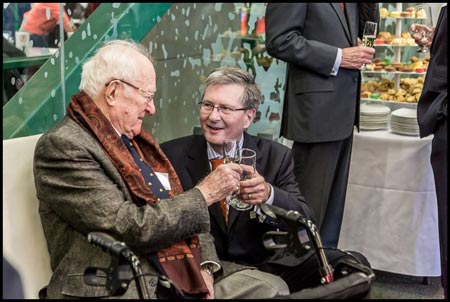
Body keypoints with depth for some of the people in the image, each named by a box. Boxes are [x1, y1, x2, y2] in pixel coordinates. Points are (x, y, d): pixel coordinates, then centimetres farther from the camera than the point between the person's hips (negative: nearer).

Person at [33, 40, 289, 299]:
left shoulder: (135, 137, 14)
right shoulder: (63, 146, -12)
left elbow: (178, 210, 16)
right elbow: (131, 228, -19)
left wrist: (206, 264, 1)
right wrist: (203, 194, -12)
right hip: (123, 288, -8)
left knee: (272, 287, -4)